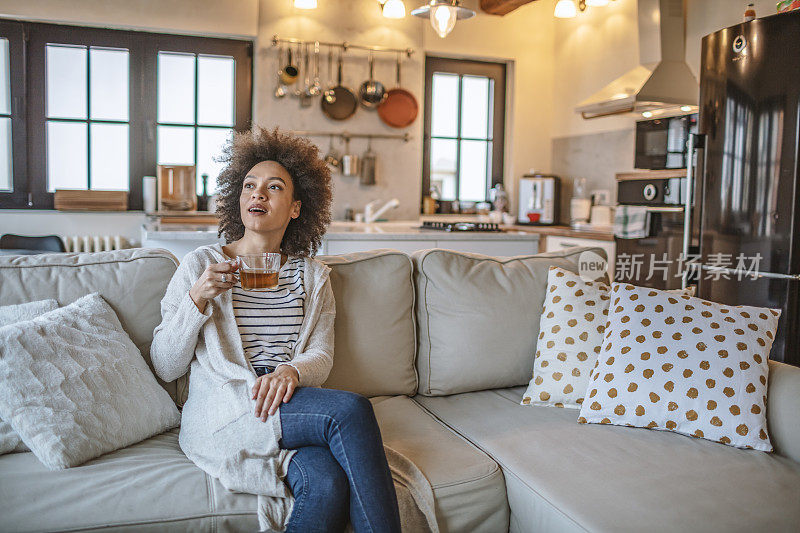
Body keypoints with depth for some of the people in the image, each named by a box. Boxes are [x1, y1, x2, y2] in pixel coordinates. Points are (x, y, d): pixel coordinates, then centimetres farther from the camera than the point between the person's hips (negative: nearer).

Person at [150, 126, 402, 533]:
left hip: (289, 406, 3)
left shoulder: (313, 275, 15)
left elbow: (321, 356, 7)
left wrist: (291, 370, -17)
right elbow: (164, 368, 4)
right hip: (220, 417, -3)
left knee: (330, 483, -32)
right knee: (352, 409, -28)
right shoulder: (201, 264, 6)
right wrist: (197, 299, -10)